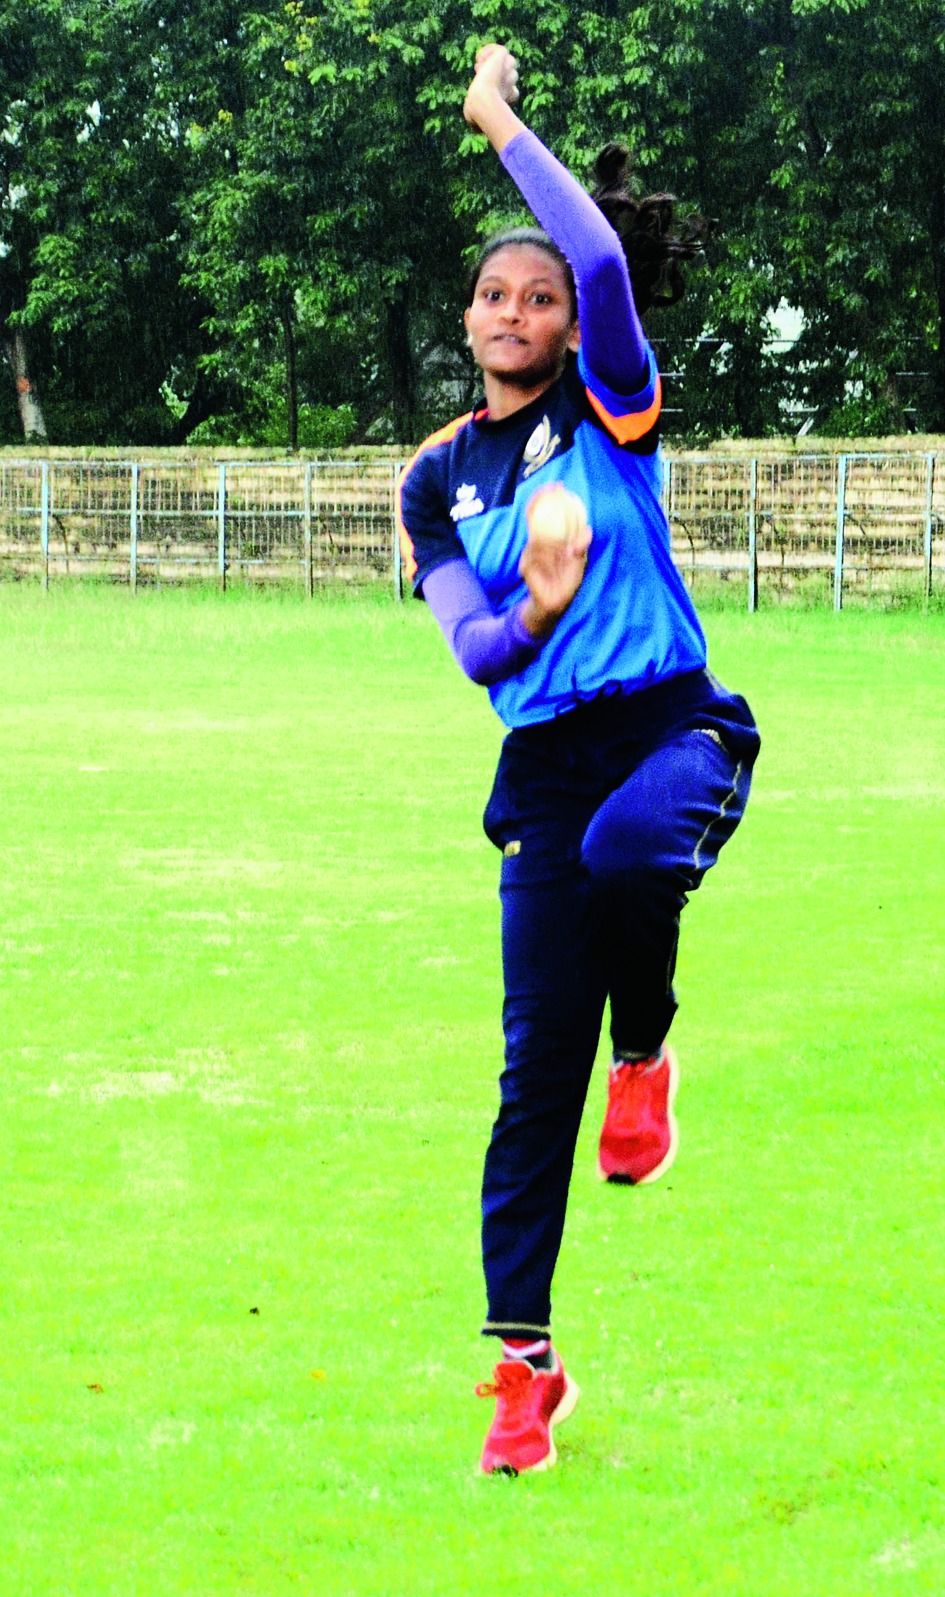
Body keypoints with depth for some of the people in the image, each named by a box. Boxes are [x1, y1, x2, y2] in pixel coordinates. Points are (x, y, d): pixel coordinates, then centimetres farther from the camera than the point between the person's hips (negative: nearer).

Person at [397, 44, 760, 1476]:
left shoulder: (608, 409, 4)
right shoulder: (438, 480, 13)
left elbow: (606, 258, -15)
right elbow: (474, 651, 6)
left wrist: (506, 125, -8)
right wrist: (533, 610, -16)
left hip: (674, 725, -3)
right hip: (546, 759, 3)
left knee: (629, 845, -41)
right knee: (535, 1071, -2)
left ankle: (645, 1052, -9)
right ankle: (524, 1363, 7)